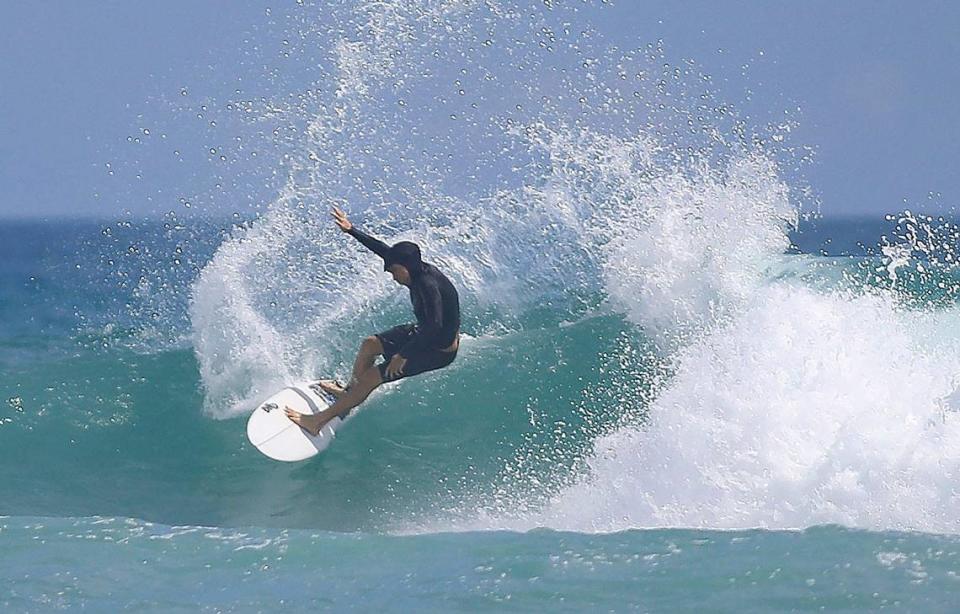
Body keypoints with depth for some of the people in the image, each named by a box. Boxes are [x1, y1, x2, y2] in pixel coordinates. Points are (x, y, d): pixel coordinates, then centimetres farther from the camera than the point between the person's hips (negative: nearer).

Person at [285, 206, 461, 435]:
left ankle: (318, 421, -6)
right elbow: (383, 249, 7)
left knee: (371, 376, -11)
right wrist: (352, 231, 11)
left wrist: (404, 354, -41)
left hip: (438, 352, -10)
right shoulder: (420, 271, -5)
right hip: (423, 334, 10)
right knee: (370, 344, 21)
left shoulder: (428, 286, -32)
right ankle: (350, 392, 43)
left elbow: (434, 326, -42)